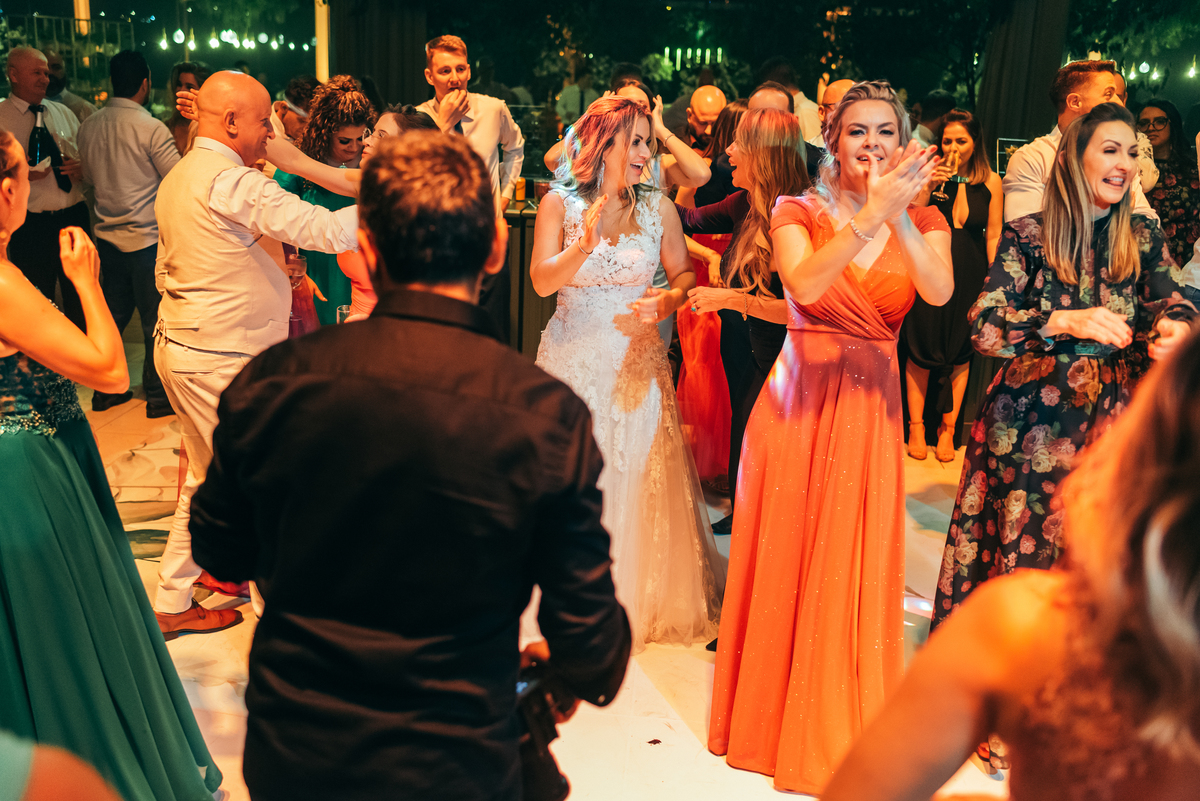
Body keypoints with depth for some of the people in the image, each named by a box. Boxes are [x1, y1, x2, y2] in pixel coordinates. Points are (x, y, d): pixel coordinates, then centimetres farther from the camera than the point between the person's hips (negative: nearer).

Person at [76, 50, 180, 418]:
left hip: (107, 234, 6)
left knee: (113, 315, 16)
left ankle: (105, 389, 25)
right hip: (146, 237, -6)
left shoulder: (89, 125, 4)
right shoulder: (150, 128, -16)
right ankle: (157, 394, 12)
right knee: (156, 319, 4)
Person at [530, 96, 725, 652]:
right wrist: (585, 245, -27)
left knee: (637, 477, 3)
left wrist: (665, 301, -16)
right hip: (572, 358, 0)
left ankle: (640, 599, 22)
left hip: (636, 360, 1)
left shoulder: (657, 207, 0)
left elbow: (685, 274, 4)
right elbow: (541, 281, -12)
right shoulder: (559, 204, -3)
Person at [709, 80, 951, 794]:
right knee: (784, 560, 7)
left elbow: (940, 291, -17)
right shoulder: (798, 212, 0)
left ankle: (840, 727, 27)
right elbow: (805, 286, -22)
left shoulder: (924, 220, 5)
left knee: (855, 569, 5)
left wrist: (900, 211, -27)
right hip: (798, 396, -1)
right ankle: (771, 714, 29)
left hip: (870, 407, 1)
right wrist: (873, 212, -28)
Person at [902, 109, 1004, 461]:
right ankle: (916, 428, 14)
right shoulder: (931, 173, -1)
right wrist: (927, 188, -17)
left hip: (969, 275, 1)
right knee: (921, 349, 2)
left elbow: (993, 236, 6)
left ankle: (948, 429, 18)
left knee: (960, 352, 7)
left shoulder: (990, 182, 2)